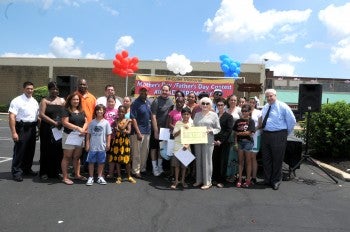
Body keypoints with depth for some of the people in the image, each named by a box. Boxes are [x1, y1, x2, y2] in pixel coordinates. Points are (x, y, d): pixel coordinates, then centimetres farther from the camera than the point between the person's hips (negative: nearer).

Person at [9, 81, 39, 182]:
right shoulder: (17, 101, -8)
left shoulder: (35, 102, 14)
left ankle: (27, 169, 30)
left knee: (30, 150, 15)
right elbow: (11, 117, -14)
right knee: (19, 151, -3)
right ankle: (17, 172, 8)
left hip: (32, 128, 7)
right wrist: (13, 132, -20)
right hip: (22, 128, -7)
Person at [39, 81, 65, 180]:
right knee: (47, 150, 1)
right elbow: (41, 114, -9)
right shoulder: (45, 101, 3)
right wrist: (54, 123, -16)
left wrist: (61, 122, -11)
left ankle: (55, 171, 14)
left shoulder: (62, 101, 13)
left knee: (58, 150, 2)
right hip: (47, 129, -2)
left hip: (59, 129, 3)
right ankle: (44, 172, 11)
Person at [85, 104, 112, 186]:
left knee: (101, 162, 10)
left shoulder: (106, 122, -1)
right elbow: (88, 134, 4)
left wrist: (108, 144, -3)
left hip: (102, 146, 0)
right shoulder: (92, 122, 1)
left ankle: (99, 177, 23)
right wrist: (87, 144, 0)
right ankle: (91, 177, 17)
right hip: (92, 146, 0)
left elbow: (108, 134, 2)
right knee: (91, 162, 6)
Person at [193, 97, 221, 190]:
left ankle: (207, 182, 9)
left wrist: (210, 131, -15)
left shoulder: (214, 115, 2)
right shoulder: (197, 114, 13)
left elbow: (218, 128, 1)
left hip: (208, 141, -4)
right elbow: (193, 126, 15)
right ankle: (199, 180, 20)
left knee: (207, 161, 0)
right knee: (198, 160, 9)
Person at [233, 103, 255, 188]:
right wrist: (235, 143, -1)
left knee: (248, 161, 4)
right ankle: (239, 180, 11)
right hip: (239, 142, 3)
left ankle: (248, 180, 12)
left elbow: (250, 133, -10)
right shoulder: (238, 121, 8)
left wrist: (239, 133, -2)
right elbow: (235, 133, 7)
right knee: (240, 161, 6)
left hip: (248, 142, -3)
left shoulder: (251, 121, -2)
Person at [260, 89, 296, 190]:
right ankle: (267, 179, 27)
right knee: (266, 158, 12)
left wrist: (286, 133, 2)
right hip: (265, 135, 6)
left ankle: (276, 181, 18)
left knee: (277, 159, 3)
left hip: (278, 136, -6)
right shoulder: (265, 108, 12)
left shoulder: (283, 107, -7)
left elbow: (292, 121, -3)